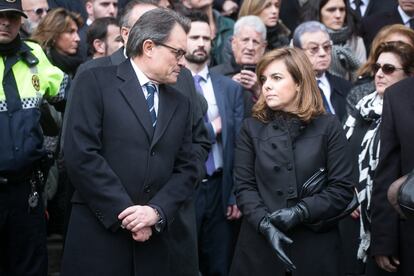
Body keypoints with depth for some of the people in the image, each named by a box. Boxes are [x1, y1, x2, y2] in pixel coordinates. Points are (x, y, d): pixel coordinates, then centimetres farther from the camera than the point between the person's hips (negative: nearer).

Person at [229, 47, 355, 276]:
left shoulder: (328, 127, 2)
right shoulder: (251, 128, 6)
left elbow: (343, 188, -4)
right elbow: (244, 186, 0)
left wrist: (301, 212, -16)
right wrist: (266, 225, -16)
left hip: (314, 244, -1)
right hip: (260, 243, 1)